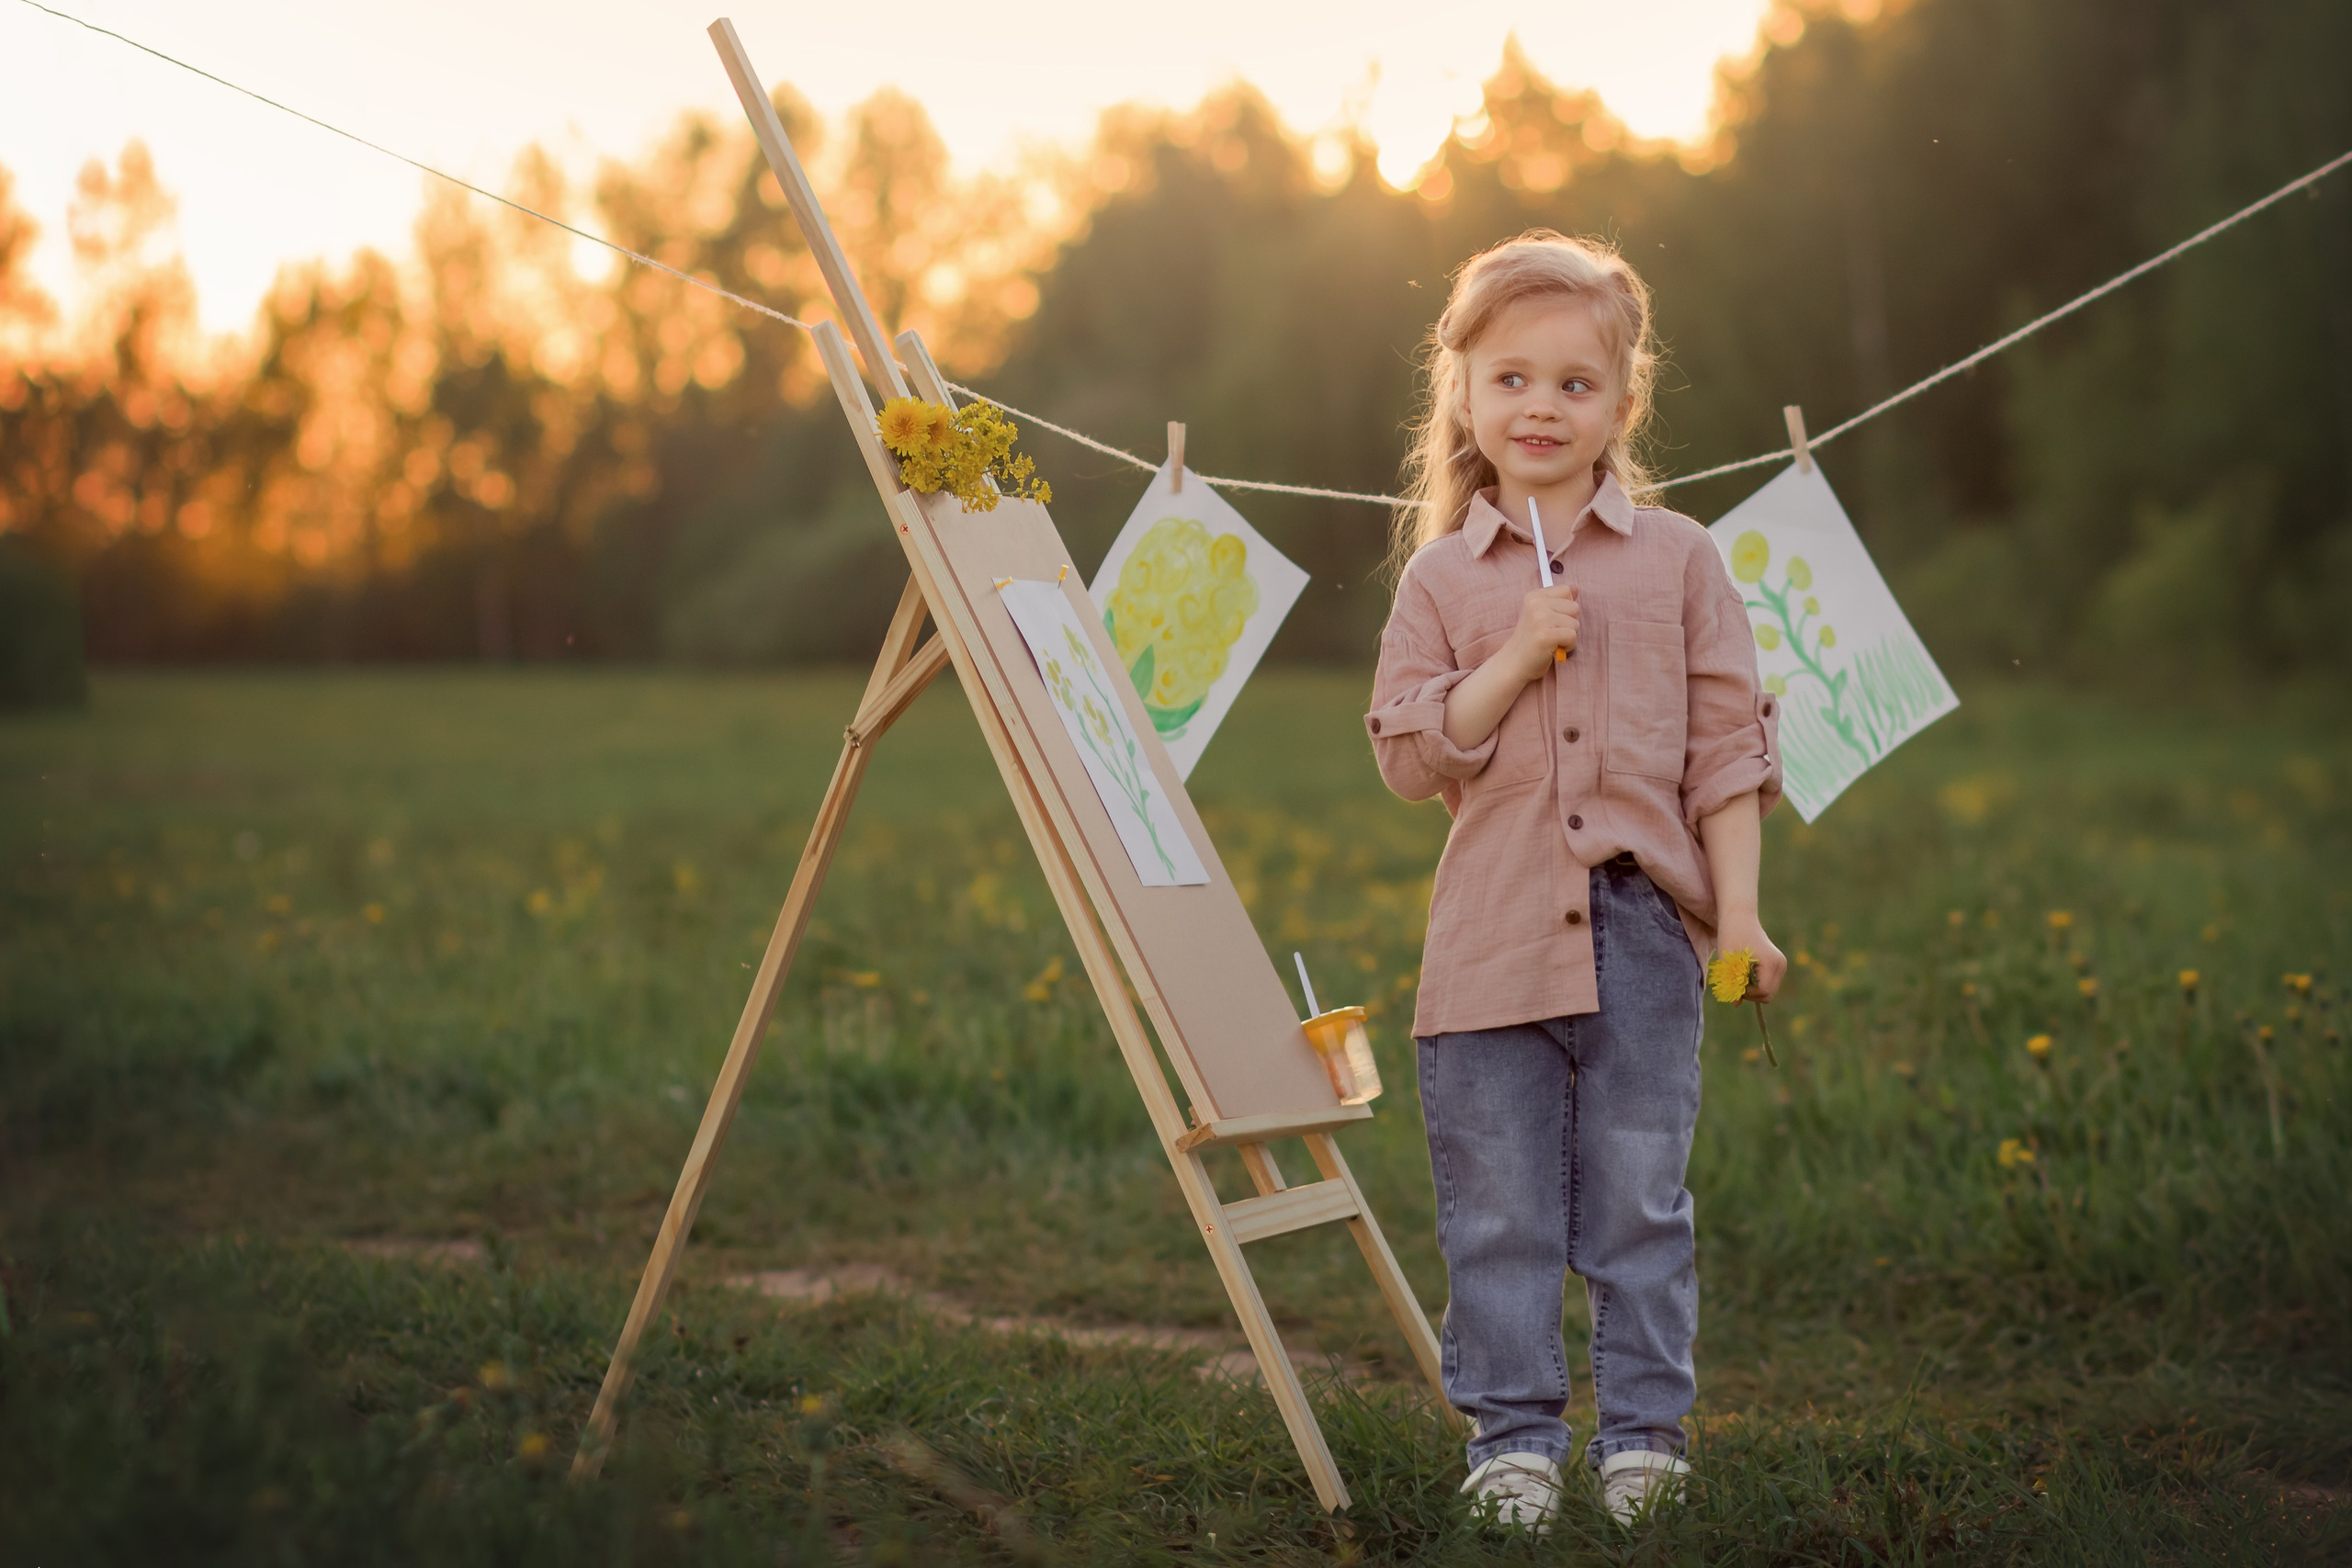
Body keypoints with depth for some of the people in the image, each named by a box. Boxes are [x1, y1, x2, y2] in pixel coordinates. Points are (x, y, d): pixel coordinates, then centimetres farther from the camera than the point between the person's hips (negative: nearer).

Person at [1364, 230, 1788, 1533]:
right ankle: (1513, 1435, 16)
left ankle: (1642, 1430, 18)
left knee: (1639, 1203, 6)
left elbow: (1728, 743, 5)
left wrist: (1739, 910, -1)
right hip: (1492, 939, 0)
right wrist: (1517, 658, -12)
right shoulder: (1442, 577, 6)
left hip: (1643, 935, 0)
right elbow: (1409, 753, 0)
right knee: (1497, 1212, 5)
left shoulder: (1678, 560, 6)